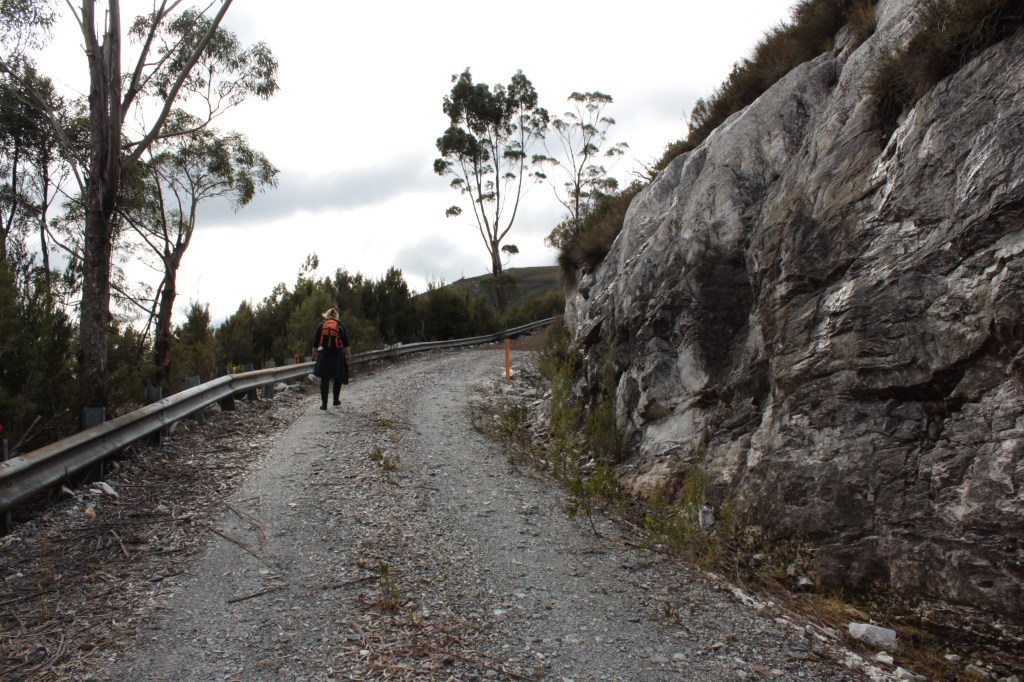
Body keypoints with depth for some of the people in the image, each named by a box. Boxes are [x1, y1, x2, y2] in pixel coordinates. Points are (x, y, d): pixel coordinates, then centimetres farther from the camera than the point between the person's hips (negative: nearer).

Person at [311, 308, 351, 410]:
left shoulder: (321, 325, 2)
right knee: (338, 378, 15)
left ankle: (324, 404, -3)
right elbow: (346, 344, -4)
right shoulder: (341, 326, -1)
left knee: (324, 379, 2)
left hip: (324, 355, 1)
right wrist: (348, 356, 1)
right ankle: (336, 400, 24)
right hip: (338, 355, 0)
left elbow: (315, 343, 5)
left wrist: (314, 354, 17)